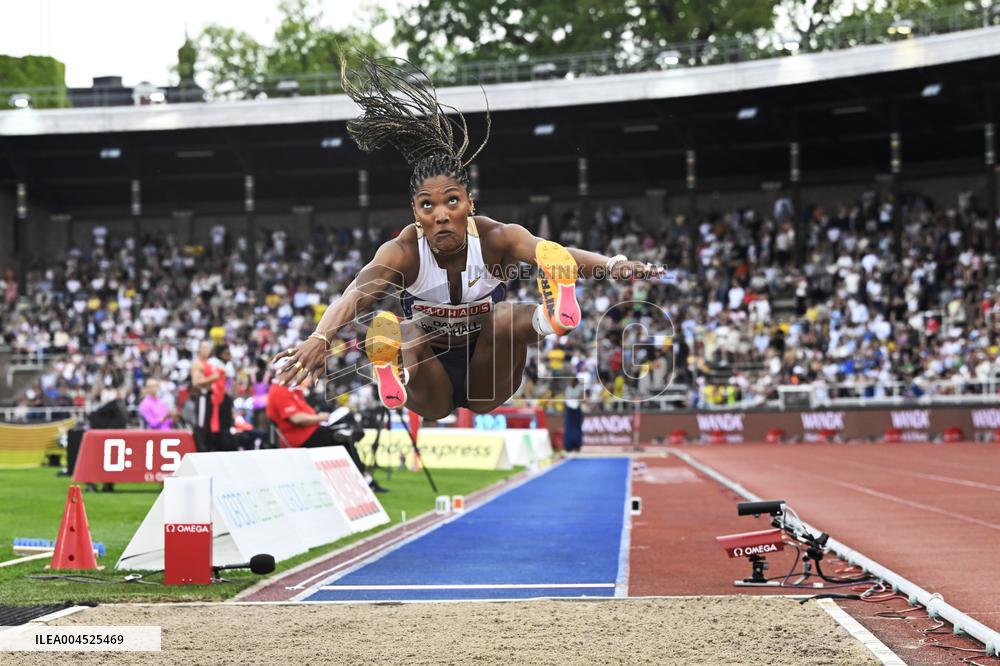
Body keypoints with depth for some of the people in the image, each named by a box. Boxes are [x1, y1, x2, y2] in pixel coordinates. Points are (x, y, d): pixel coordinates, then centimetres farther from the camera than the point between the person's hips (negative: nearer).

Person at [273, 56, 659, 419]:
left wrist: (610, 265, -62)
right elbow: (357, 293, -41)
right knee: (392, 329, -30)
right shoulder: (403, 252, -21)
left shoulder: (494, 238, -20)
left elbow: (554, 253, -40)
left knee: (507, 316, -30)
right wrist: (320, 339, -63)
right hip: (433, 396, 0)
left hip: (487, 388, 0)